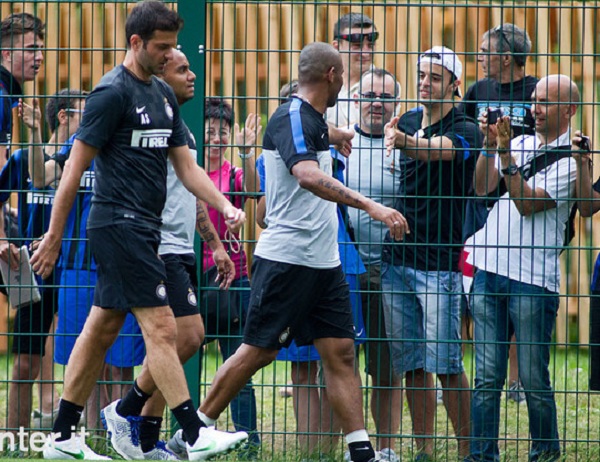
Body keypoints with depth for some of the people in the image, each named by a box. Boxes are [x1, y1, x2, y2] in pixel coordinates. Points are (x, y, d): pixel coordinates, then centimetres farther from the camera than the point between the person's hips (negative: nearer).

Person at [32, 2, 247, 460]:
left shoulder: (163, 95, 15)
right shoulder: (112, 93, -12)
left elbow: (185, 165, 17)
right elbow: (76, 167, -11)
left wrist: (225, 206, 2)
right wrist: (53, 238, -11)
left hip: (144, 229, 9)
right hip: (120, 226, -9)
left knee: (102, 328, 11)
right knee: (161, 328, -11)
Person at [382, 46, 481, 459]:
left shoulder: (465, 130, -8)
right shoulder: (407, 122, 13)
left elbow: (437, 149, -31)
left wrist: (405, 141, -49)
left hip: (441, 261, -6)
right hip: (397, 256, 6)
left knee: (446, 364, -7)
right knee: (412, 363, 6)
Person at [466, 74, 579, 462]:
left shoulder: (570, 161, -3)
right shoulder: (522, 144, 17)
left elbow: (527, 204, -12)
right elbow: (482, 186, 10)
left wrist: (506, 155, -15)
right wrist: (490, 145, -3)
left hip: (533, 280, -6)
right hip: (489, 271, 6)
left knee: (534, 381, -1)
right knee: (487, 378, 4)